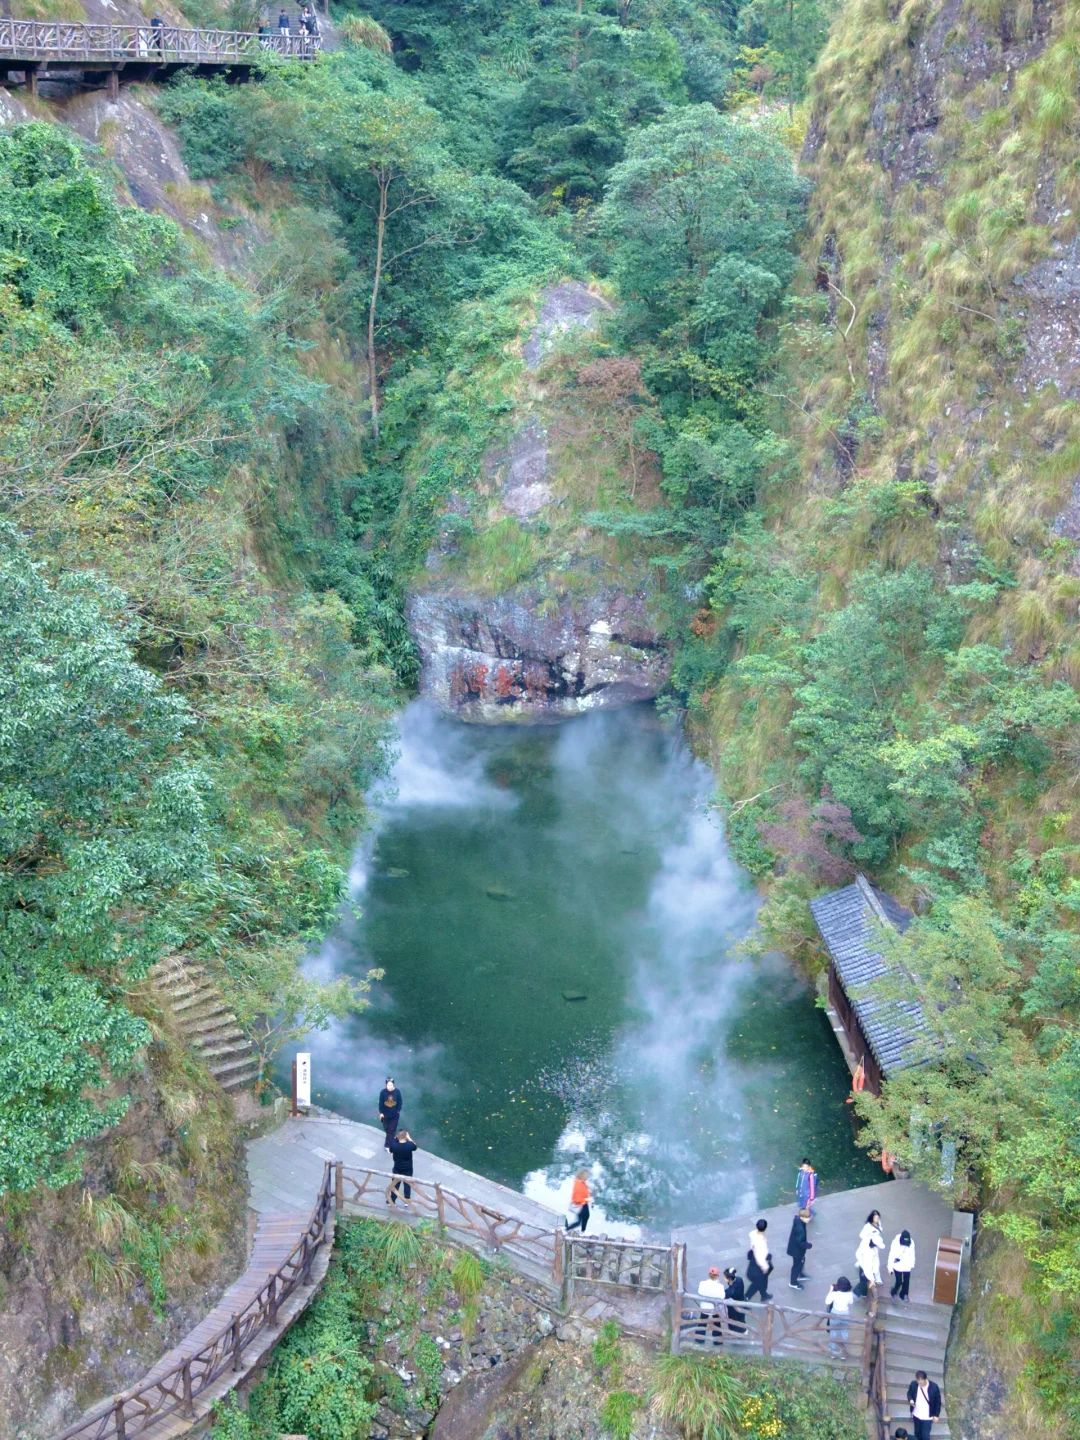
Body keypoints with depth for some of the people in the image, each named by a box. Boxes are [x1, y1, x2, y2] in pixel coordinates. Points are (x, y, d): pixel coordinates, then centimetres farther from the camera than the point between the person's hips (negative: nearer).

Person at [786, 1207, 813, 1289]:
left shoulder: (797, 1219, -12)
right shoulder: (800, 1228, -39)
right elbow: (800, 1242, -32)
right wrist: (809, 1245, -21)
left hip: (795, 1247, 9)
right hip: (797, 1249, -9)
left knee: (801, 1261, 31)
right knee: (797, 1265, 14)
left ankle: (799, 1276, 55)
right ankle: (793, 1283, 36)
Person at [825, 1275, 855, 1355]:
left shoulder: (834, 1294, -27)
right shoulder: (850, 1294, -19)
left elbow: (827, 1302, -13)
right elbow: (851, 1303, 1)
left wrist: (830, 1290, -11)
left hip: (835, 1315, -2)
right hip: (846, 1315, 2)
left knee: (833, 1332, 19)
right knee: (844, 1333, 20)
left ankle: (833, 1350, 29)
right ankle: (844, 1351, 30)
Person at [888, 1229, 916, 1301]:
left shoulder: (911, 1243, -16)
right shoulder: (896, 1242, -25)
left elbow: (912, 1254, 1)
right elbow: (891, 1255, -17)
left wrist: (912, 1264, 13)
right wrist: (890, 1267, -12)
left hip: (907, 1266, 3)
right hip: (898, 1266, -3)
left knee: (906, 1281, 15)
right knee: (899, 1282, 2)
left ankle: (904, 1294, 42)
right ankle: (894, 1292, 34)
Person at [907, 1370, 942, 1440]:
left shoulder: (934, 1386, -22)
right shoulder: (913, 1384, -16)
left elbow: (938, 1401, -8)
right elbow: (909, 1393, 4)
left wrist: (936, 1415, -5)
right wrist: (910, 1400, -18)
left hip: (927, 1417, -3)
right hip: (916, 1415, 3)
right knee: (917, 1434, 20)